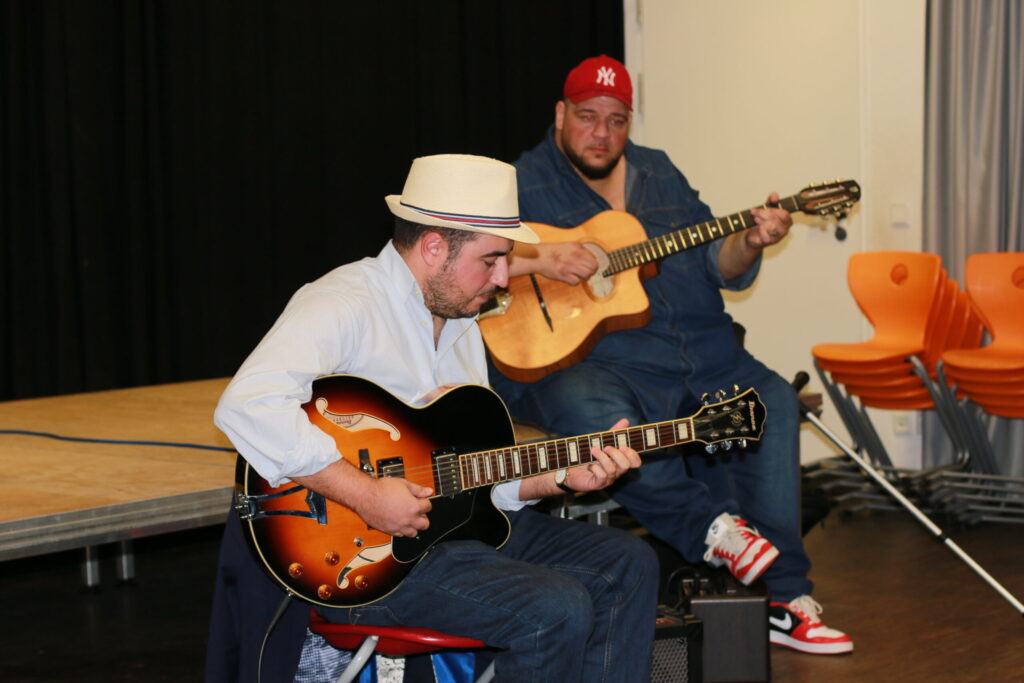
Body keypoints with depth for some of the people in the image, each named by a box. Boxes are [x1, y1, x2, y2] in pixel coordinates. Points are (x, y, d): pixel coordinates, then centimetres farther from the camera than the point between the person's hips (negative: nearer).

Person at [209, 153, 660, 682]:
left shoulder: (460, 325, 15)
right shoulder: (344, 305, -16)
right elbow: (245, 407, -33)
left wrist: (564, 475, 1)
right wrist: (367, 495, -31)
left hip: (452, 518, 9)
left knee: (628, 565, 4)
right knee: (556, 609, -23)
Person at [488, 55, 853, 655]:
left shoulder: (659, 174, 19)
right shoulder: (523, 184, 3)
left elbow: (717, 265, 16)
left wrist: (750, 243, -6)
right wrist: (538, 258, -24)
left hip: (698, 354, 6)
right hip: (576, 356, -5)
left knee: (773, 403, -12)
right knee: (592, 413, -38)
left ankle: (780, 593, -10)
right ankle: (709, 527, -25)